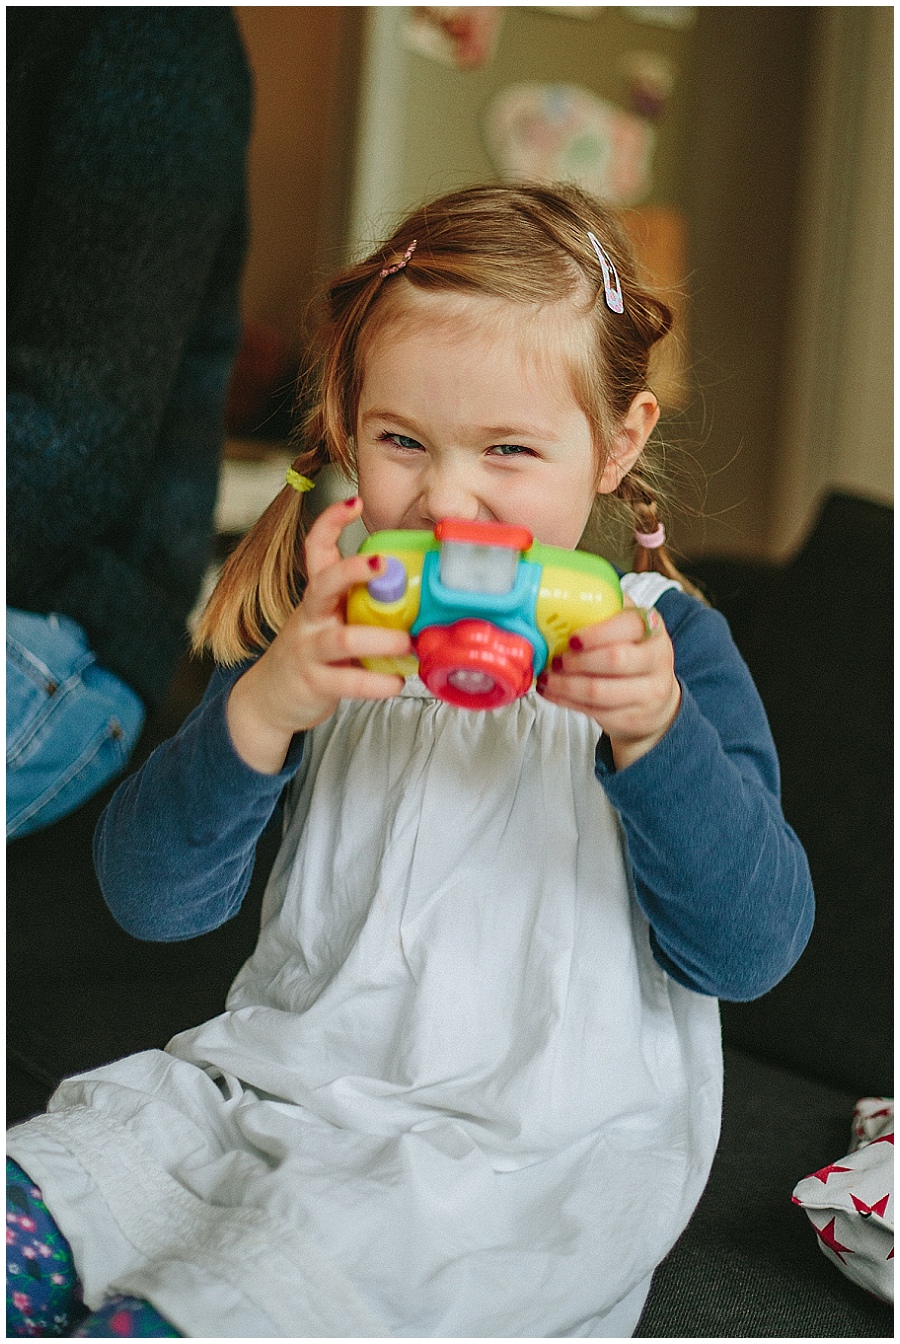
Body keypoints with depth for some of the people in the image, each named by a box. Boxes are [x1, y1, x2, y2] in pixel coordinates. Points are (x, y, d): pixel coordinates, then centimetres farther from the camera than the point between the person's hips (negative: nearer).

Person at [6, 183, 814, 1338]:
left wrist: (656, 733, -27)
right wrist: (265, 707, -24)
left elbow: (751, 949, -11)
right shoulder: (324, 632, 5)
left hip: (536, 1142, -4)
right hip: (288, 1067, 4)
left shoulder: (662, 645, -2)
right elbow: (150, 896, -6)